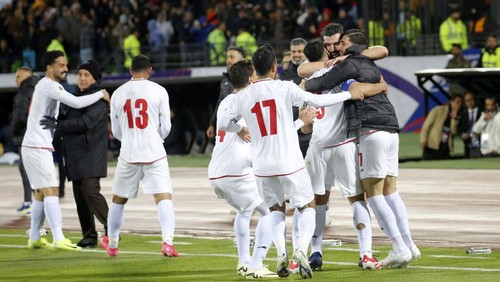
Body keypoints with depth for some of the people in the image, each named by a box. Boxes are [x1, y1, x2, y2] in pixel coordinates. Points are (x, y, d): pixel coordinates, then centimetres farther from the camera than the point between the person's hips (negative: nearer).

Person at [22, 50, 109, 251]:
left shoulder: (50, 86, 18)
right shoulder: (48, 85, -14)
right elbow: (76, 103, -21)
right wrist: (101, 94, -11)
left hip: (35, 146, 10)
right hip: (37, 147, -10)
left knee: (41, 193, 14)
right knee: (51, 191, -15)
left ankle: (34, 238, 18)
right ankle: (59, 239, -22)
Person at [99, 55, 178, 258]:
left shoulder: (118, 94, 4)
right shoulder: (158, 91, -3)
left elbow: (116, 131, 11)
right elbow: (165, 127, -1)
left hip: (128, 155, 2)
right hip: (154, 154, -2)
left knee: (119, 199, 18)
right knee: (164, 197, -5)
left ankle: (112, 243, 30)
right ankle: (167, 241, -24)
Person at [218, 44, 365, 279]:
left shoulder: (242, 96, 1)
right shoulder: (285, 88, -8)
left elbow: (223, 124, 8)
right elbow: (317, 101, -9)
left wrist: (241, 129, 29)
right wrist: (349, 95, 4)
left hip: (262, 166, 3)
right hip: (290, 163, -3)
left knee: (275, 210, 22)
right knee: (307, 207, 13)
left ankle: (255, 264, 10)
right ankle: (301, 248, -16)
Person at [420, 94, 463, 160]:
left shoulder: (456, 116, 10)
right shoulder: (438, 110, -5)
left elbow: (453, 131, -2)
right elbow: (426, 125, -6)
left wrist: (454, 118, -13)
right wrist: (423, 141, -14)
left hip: (445, 150, 5)